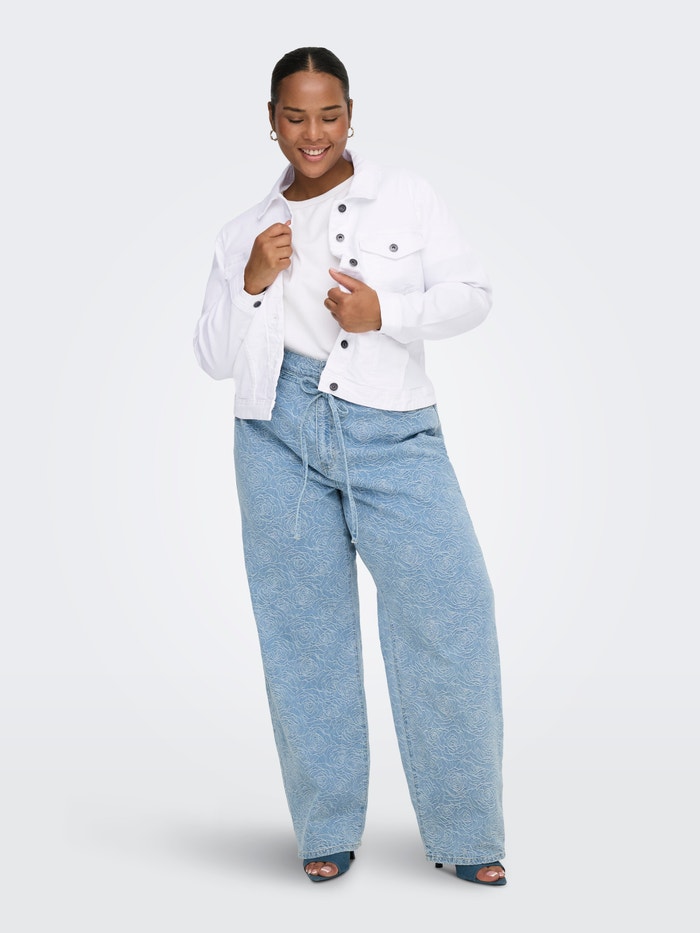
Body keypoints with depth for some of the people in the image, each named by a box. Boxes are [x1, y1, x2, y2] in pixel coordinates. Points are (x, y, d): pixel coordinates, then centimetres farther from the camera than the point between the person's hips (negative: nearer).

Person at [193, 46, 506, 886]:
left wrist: (386, 314, -11)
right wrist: (250, 286, -4)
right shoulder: (244, 235, 15)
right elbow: (213, 358, 13)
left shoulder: (404, 196, 9)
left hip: (391, 434, -1)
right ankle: (327, 831, 15)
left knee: (449, 605, -12)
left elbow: (471, 293, 5)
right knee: (304, 628, 3)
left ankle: (464, 833, 1)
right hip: (281, 437, 2)